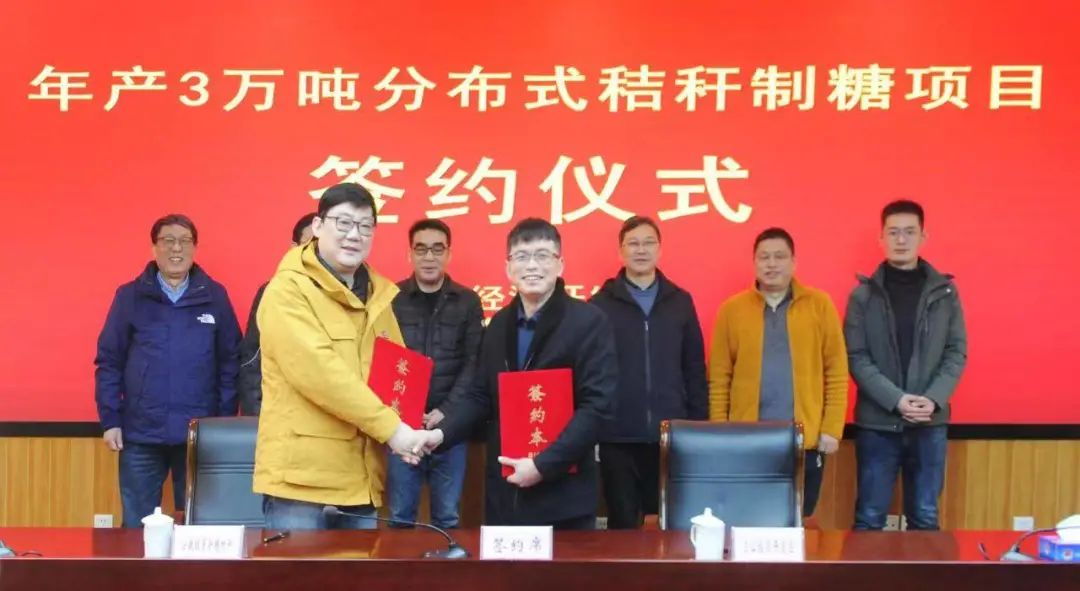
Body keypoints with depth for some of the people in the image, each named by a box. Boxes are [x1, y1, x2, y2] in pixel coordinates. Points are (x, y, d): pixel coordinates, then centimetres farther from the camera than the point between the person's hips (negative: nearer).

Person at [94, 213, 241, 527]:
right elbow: (109, 362, 4)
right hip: (141, 434, 0)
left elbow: (229, 363, 4)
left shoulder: (215, 296, 4)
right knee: (137, 525, 8)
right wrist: (110, 420, -3)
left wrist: (226, 423, 0)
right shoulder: (129, 296, 3)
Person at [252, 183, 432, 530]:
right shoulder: (288, 289, -8)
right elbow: (318, 371, -19)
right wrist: (390, 427, -20)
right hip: (302, 473, -7)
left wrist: (406, 426, 1)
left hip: (361, 477, 7)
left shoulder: (377, 294, 14)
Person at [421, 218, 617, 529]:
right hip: (504, 489, 5)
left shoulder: (589, 322, -8)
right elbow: (481, 395, 14)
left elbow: (597, 406, -14)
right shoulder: (499, 323, 10)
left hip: (563, 492, -5)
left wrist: (543, 465, -19)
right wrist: (442, 432, -4)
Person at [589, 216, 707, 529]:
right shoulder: (601, 303, 2)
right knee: (623, 523, 8)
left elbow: (695, 370, 9)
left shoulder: (680, 301, 8)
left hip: (671, 434, 2)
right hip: (618, 436, -1)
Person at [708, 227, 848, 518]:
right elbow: (719, 378, 4)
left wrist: (832, 428, -5)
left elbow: (836, 371, 1)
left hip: (806, 439, 0)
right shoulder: (732, 309, 4)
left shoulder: (820, 304, 2)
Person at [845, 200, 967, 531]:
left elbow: (957, 353, 3)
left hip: (930, 423, 1)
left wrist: (934, 399, -12)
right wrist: (895, 399, -16)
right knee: (870, 518, 5)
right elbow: (856, 357, -5)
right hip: (877, 423, -1)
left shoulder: (945, 292, 5)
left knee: (925, 517, 10)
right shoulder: (864, 294, 0)